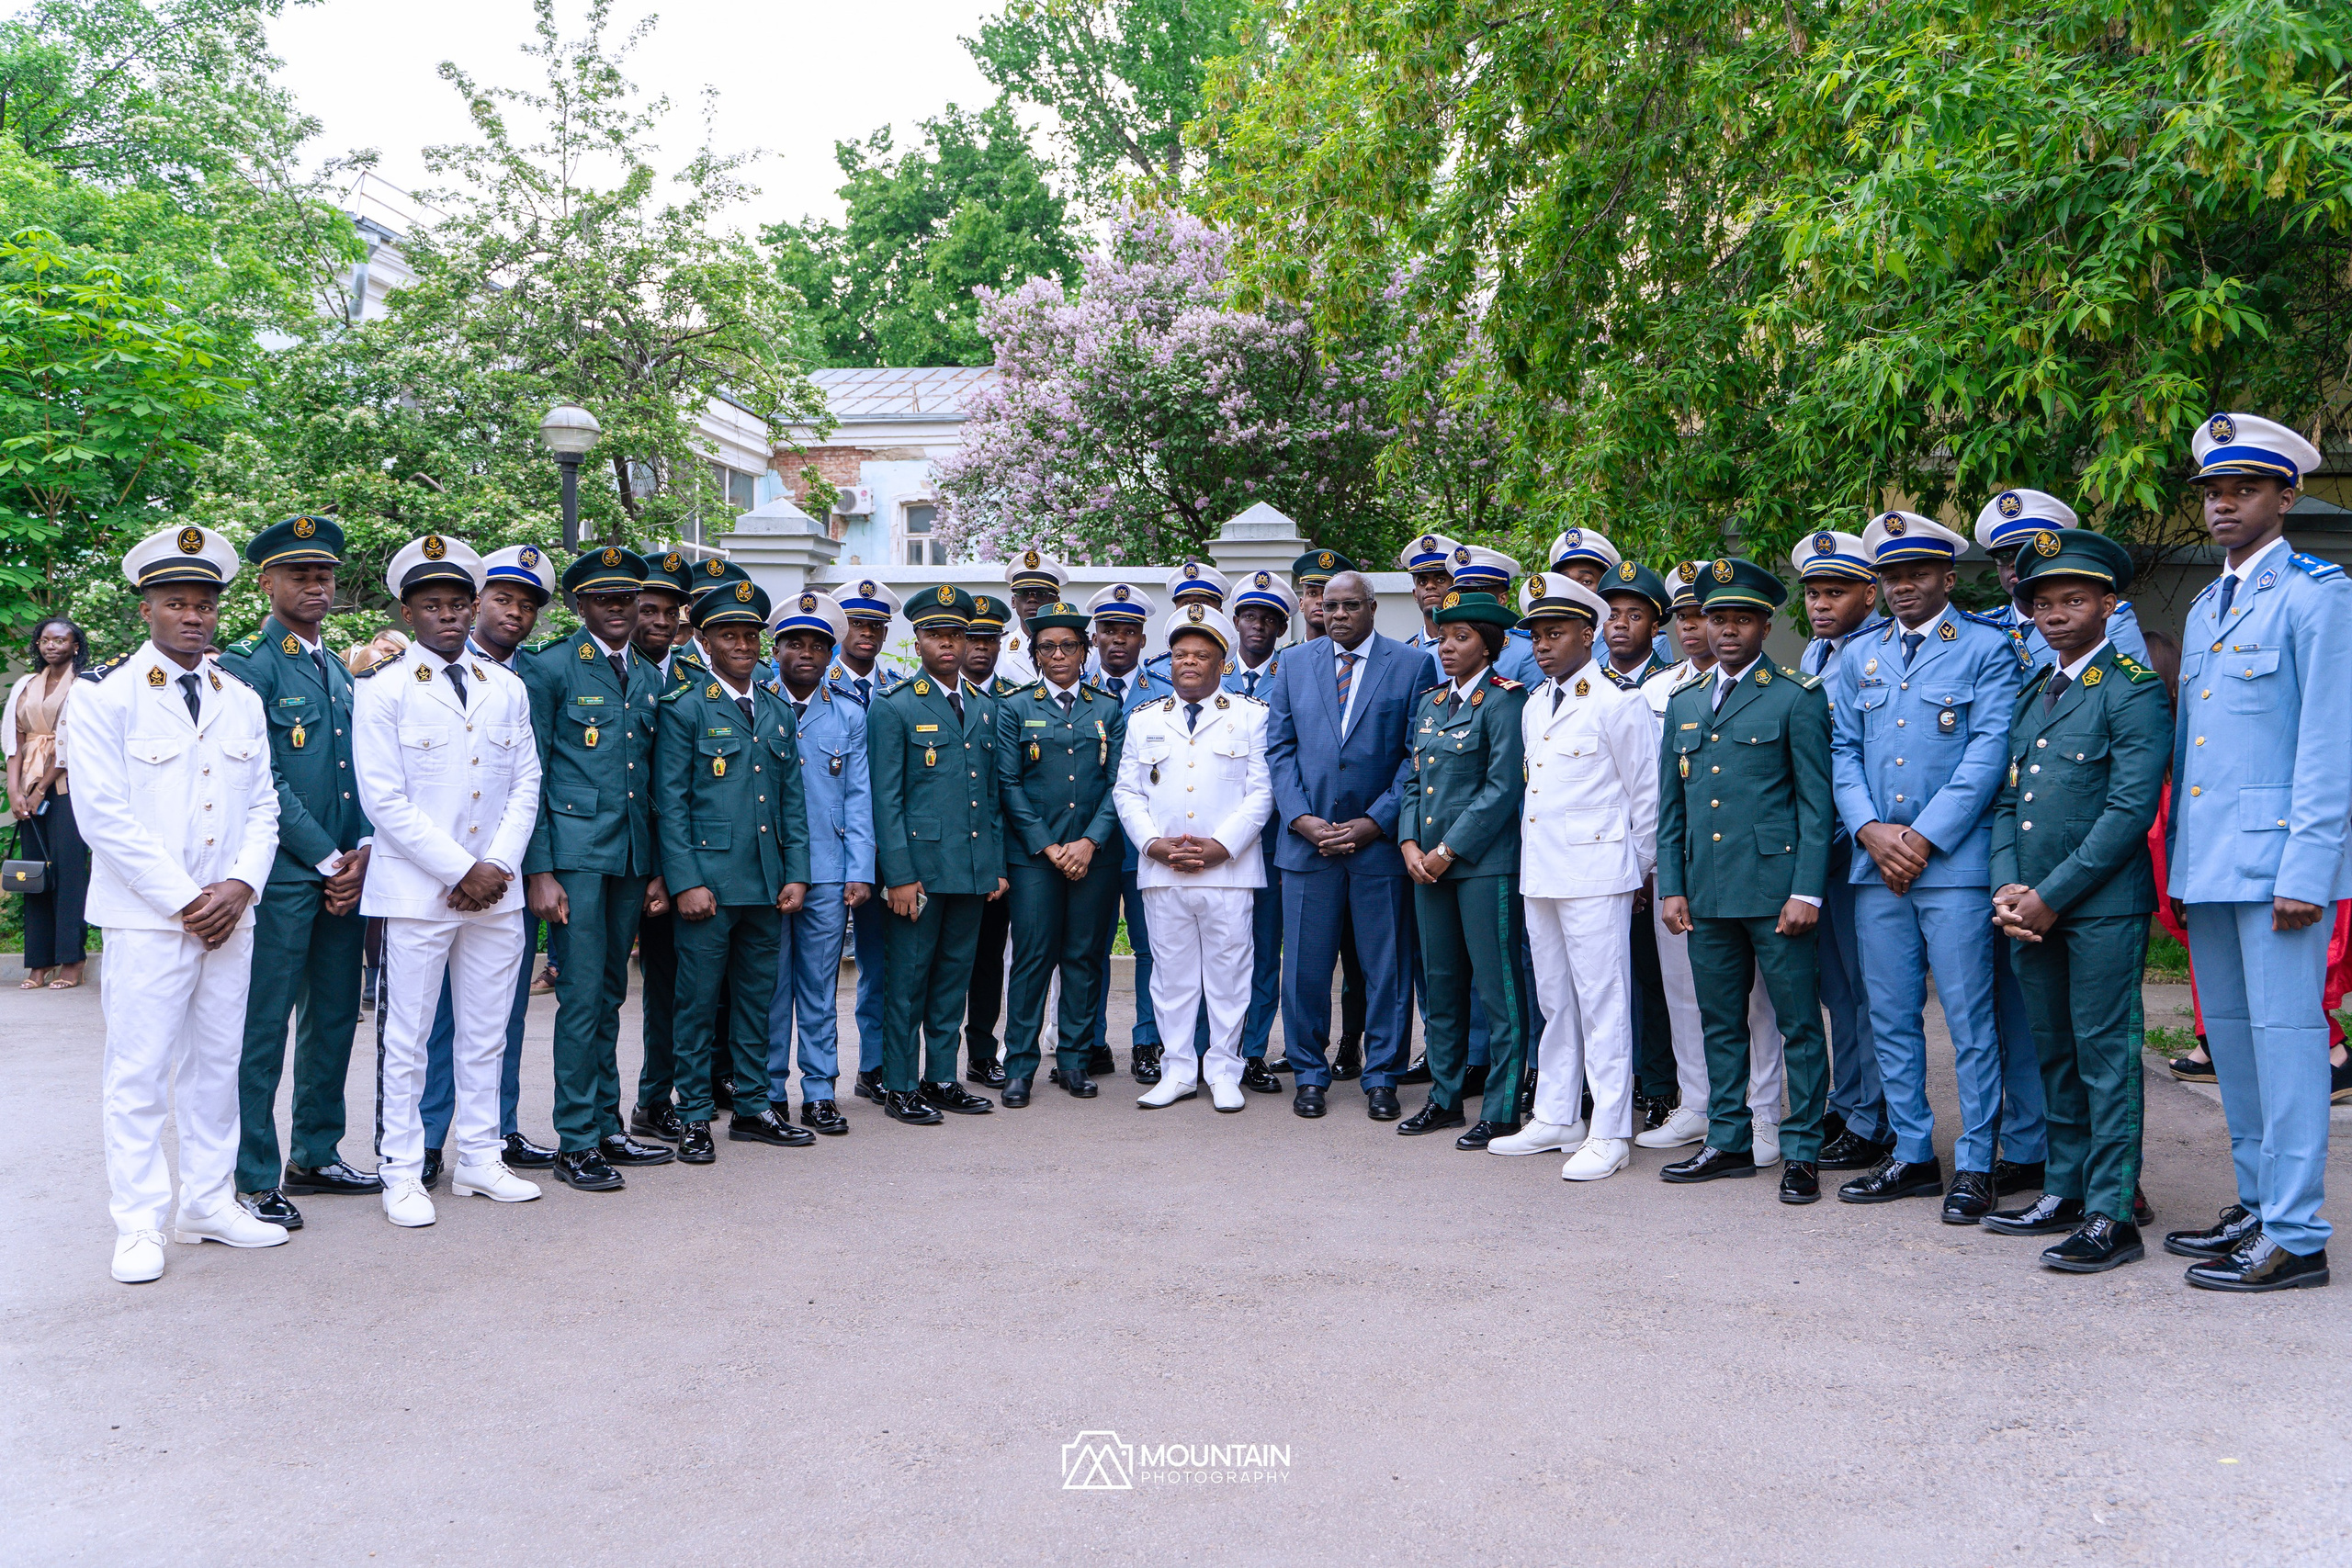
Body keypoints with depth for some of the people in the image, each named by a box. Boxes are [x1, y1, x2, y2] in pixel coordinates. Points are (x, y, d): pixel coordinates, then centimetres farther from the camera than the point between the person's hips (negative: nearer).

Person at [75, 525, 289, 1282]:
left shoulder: (241, 700, 12)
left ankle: (209, 1205, 22)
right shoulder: (104, 696, -4)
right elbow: (106, 818, -10)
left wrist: (239, 888, -6)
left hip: (229, 918, 5)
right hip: (145, 920, -5)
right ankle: (139, 1227, 8)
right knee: (137, 1074, 0)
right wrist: (185, 900, -13)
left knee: (216, 1066, 11)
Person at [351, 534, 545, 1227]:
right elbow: (384, 799, -8)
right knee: (406, 1039, 2)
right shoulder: (382, 691, -2)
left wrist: (498, 866, -5)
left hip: (497, 891, 4)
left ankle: (480, 1161, 21)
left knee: (485, 1034, 10)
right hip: (416, 890, -4)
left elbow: (526, 785, 10)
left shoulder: (506, 689, 11)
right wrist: (461, 870, -12)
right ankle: (401, 1174, 12)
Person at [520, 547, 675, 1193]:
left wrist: (658, 868, 13)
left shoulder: (649, 678, 15)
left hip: (632, 859, 6)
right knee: (582, 997, -6)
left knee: (609, 996, 12)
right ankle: (576, 1142, 2)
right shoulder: (550, 667, -2)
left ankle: (608, 1128, 20)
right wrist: (538, 871, -11)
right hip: (575, 854, -6)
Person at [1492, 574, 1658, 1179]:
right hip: (1539, 874, 8)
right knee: (1554, 1001, 14)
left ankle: (1610, 1134, 3)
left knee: (1602, 1002, -4)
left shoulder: (1617, 702, -8)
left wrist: (1640, 869, 0)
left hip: (1596, 874, -8)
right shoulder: (1533, 707, 15)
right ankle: (1557, 1118, 24)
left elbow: (1646, 793, -5)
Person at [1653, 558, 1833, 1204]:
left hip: (1774, 889, -5)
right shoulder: (1684, 702, 15)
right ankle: (1727, 1142, 23)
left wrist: (1806, 891, -11)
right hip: (1707, 893, 5)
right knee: (1720, 1023, 12)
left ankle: (1800, 1152, 10)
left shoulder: (1796, 697, -1)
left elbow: (1815, 803, -5)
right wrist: (1671, 886, 8)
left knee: (1798, 1024, 1)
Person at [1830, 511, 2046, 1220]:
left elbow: (1988, 752, -7)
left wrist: (1924, 837, -12)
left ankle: (1976, 1163, 8)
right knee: (1891, 1017, 9)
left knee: (1971, 1019, -2)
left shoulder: (1987, 648, 1)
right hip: (1876, 864, 5)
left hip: (1956, 862, -5)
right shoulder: (1858, 658, 15)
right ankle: (1912, 1154, 19)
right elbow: (1844, 753, 13)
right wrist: (1871, 830, -4)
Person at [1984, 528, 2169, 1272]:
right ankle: (2065, 1191, 23)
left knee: (2105, 1054, -4)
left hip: (2102, 907, -7)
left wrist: (2053, 895, -14)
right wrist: (2007, 887, 0)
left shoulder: (2133, 689, -5)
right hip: (2033, 908, 7)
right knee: (2054, 1053, 13)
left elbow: (2131, 807, -13)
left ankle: (2111, 1215, 1)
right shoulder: (2032, 692, 17)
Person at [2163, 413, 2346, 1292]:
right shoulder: (2205, 610, 19)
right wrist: (2178, 860, 16)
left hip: (2277, 857, -8)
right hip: (2207, 859, 8)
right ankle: (2257, 1206, 25)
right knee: (2228, 1032, 13)